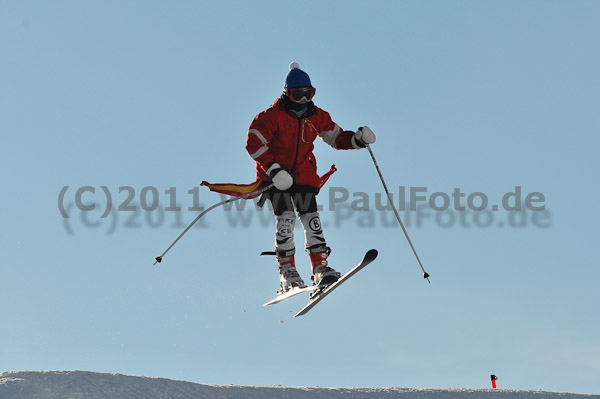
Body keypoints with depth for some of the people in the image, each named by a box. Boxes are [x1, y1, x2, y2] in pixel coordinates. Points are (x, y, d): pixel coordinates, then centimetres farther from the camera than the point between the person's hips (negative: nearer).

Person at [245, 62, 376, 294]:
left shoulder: (316, 116, 7)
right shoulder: (273, 116, -9)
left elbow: (336, 137, 13)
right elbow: (254, 143, -13)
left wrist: (358, 139, -7)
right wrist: (274, 170, -22)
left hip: (304, 175, 4)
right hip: (275, 177, -4)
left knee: (311, 219, -7)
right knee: (285, 217, -17)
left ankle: (320, 267, -2)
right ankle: (287, 271, -11)